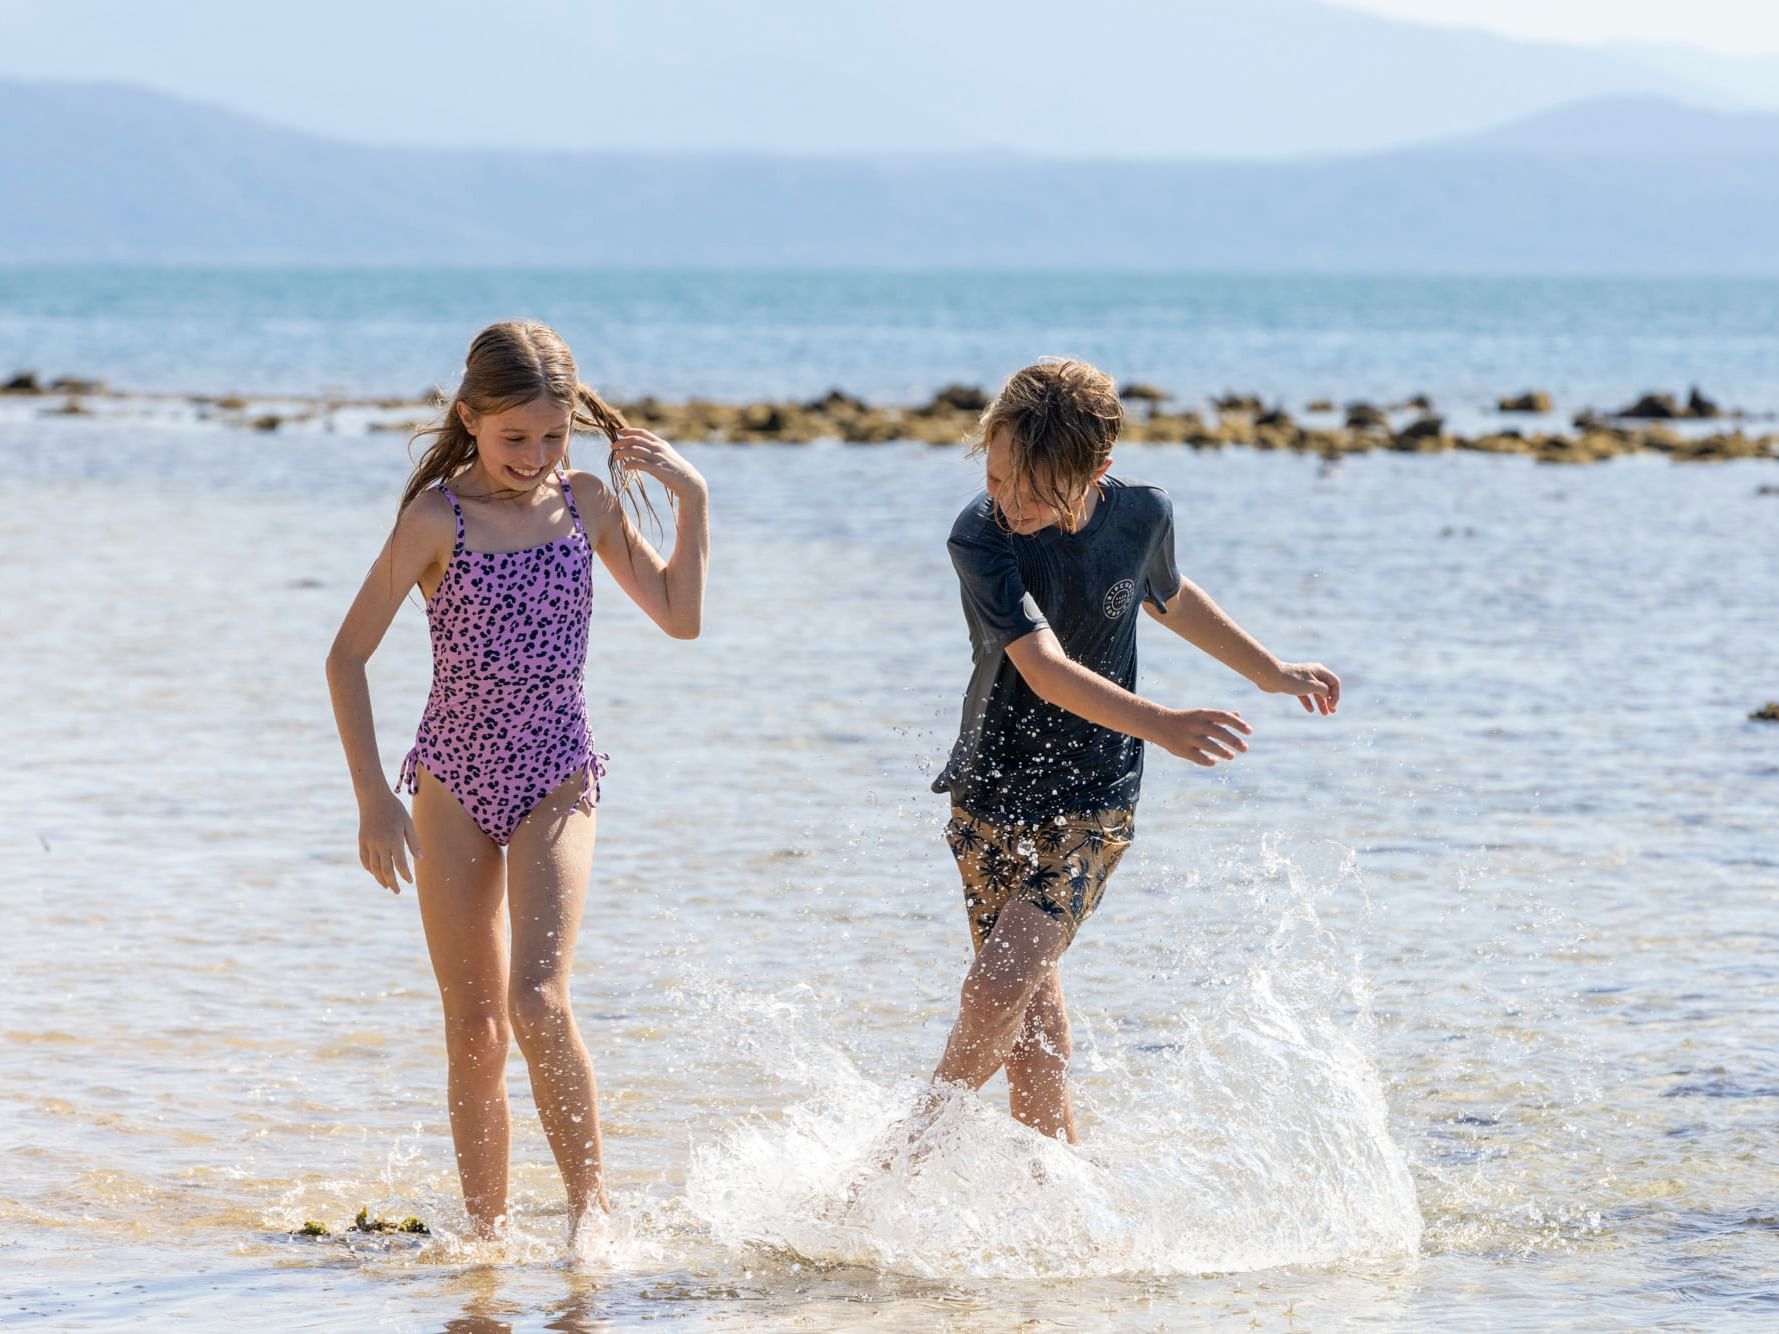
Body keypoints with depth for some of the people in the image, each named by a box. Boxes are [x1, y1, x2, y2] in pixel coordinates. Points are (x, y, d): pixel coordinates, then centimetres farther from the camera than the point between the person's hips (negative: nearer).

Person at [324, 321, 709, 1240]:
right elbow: (348, 656, -6)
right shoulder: (437, 518, -9)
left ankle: (589, 1196, -6)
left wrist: (693, 497, 0)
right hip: (453, 785, 0)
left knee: (539, 1001, -19)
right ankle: (485, 1229, 13)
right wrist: (373, 795, -11)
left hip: (556, 781, 0)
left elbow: (680, 616, 9)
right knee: (474, 1029, 2)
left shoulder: (590, 504, 0)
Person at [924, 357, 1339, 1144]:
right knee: (1033, 1025, 5)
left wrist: (1272, 673, 28)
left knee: (1000, 988, -16)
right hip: (993, 793, 0)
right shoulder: (980, 538, -18)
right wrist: (1160, 726, -45)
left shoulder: (1142, 516, -9)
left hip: (1091, 800, 0)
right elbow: (1045, 669, -30)